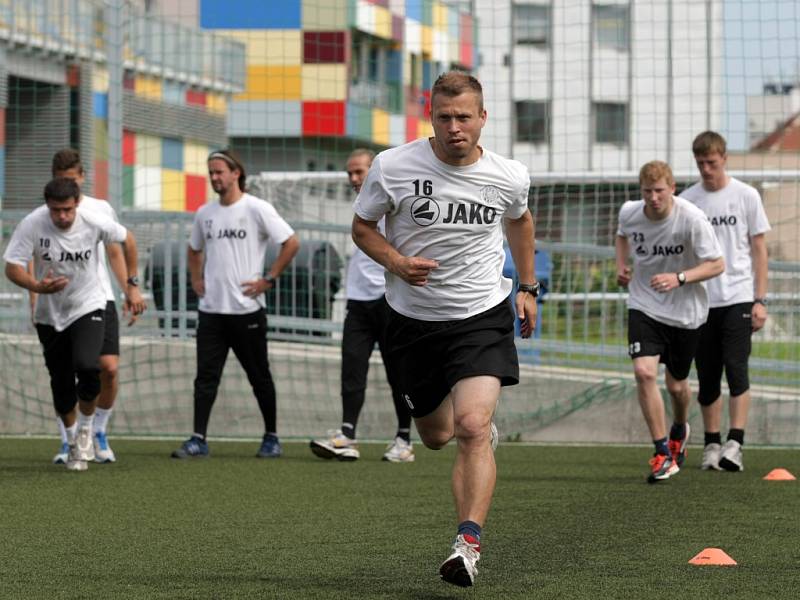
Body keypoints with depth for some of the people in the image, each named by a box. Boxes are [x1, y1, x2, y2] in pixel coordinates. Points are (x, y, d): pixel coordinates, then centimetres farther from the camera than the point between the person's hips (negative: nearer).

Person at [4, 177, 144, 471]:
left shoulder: (93, 222, -18)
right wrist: (37, 286, -38)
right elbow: (12, 268, -17)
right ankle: (73, 442, 30)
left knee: (87, 367, -24)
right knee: (61, 385, 6)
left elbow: (127, 240, 2)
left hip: (88, 306, -1)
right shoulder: (32, 225, -20)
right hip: (50, 314, 2)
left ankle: (85, 429, 1)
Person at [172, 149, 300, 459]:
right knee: (206, 376, -1)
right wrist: (196, 280, 12)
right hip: (211, 308, 4)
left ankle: (271, 438, 15)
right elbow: (194, 250, 28)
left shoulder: (257, 209, -6)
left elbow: (291, 243, -7)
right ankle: (198, 440, -2)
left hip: (247, 308, -4)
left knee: (259, 376, 5)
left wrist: (268, 279, -9)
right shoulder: (205, 213, 11)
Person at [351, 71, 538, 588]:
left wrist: (528, 288, 22)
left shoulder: (509, 177, -6)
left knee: (472, 427, -22)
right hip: (414, 318, 2)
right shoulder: (391, 167, -12)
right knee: (435, 435, 16)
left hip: (482, 317, -2)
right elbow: (363, 227, 2)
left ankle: (469, 544, -23)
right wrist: (396, 260, -17)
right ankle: (486, 430, 53)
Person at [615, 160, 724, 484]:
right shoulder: (629, 212, -8)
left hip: (685, 311, -1)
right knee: (644, 372, -20)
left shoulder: (692, 219, -20)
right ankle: (663, 453, -10)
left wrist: (679, 278, -28)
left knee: (676, 384, 11)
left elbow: (716, 264, -15)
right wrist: (621, 265, 1)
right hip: (644, 306, 1)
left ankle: (679, 430, 48)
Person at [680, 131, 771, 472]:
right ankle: (712, 444, 14)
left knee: (736, 368, -13)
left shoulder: (746, 196, 3)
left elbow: (759, 249, 5)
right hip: (700, 300, 2)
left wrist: (760, 300, -1)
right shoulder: (686, 201, 7)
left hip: (738, 298, -2)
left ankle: (735, 444, -16)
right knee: (707, 377, 6)